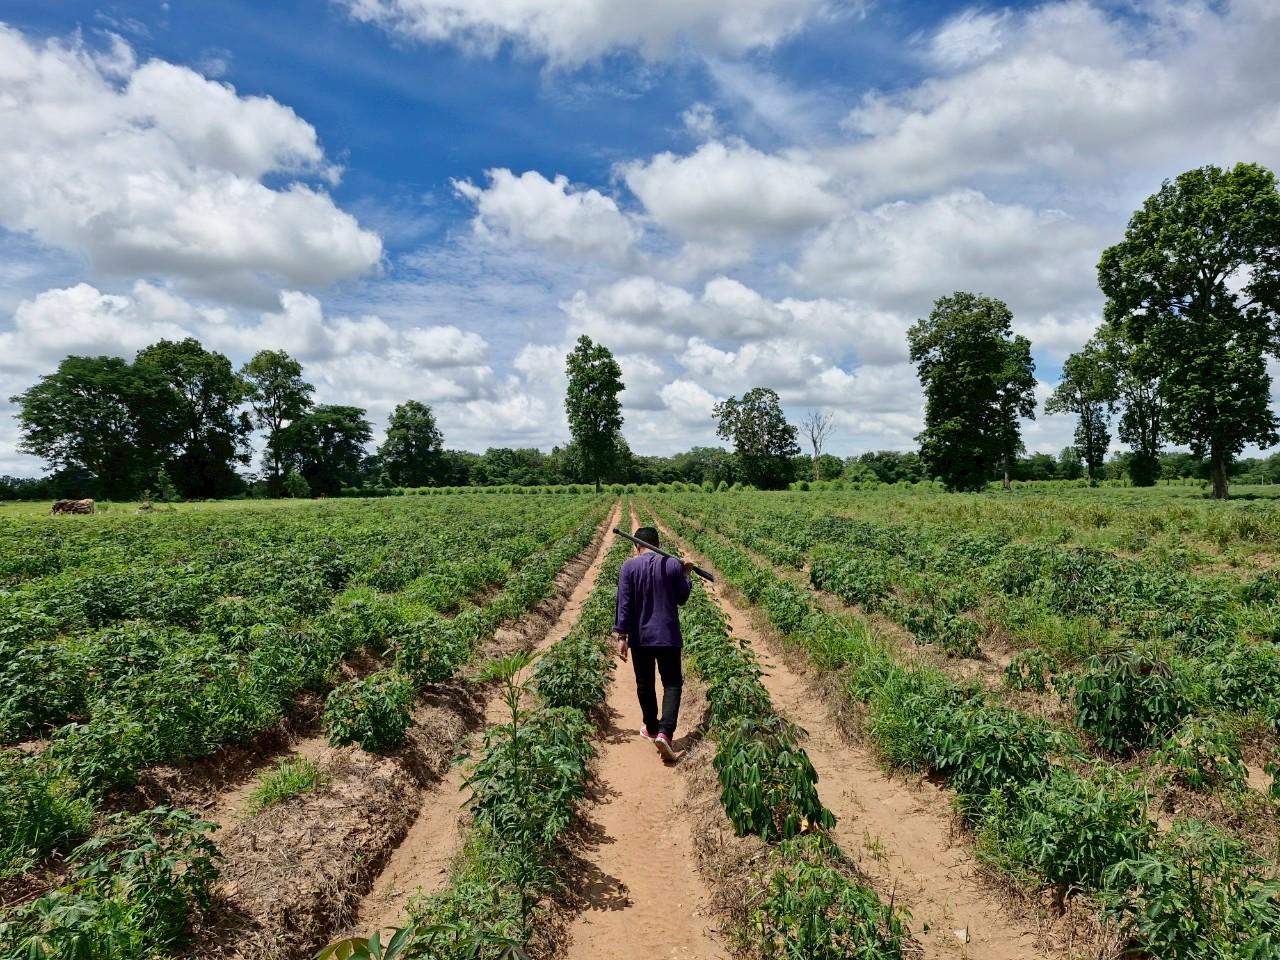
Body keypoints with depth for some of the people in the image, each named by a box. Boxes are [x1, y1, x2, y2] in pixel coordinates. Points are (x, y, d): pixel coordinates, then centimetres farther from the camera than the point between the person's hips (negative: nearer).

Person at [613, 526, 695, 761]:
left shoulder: (629, 567, -6)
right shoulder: (674, 564, -5)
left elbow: (624, 604, -10)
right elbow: (682, 599, 6)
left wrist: (621, 636, -7)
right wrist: (685, 575, 19)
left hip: (640, 637, 1)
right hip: (668, 635, 0)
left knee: (645, 684, 16)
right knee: (672, 683, 5)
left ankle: (652, 729, 30)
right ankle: (665, 732, -12)